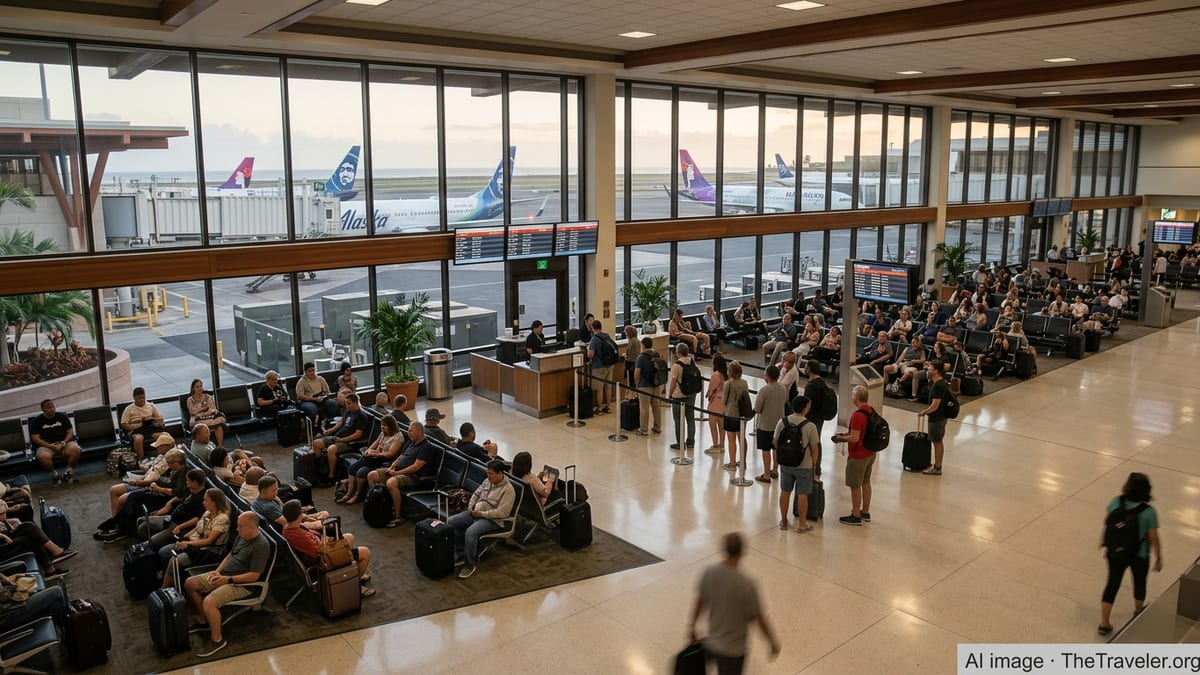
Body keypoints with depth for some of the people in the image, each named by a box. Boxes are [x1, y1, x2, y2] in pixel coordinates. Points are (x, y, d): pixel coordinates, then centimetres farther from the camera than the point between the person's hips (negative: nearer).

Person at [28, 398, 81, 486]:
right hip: (46, 446, -1)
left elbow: (70, 433, 6)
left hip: (64, 443, 1)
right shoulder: (36, 421, 4)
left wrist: (63, 443, -13)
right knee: (43, 457, -37)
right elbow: (35, 438, -3)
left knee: (75, 450, -32)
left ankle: (69, 473, -7)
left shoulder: (62, 416, 8)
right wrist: (50, 446, -17)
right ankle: (54, 475, -9)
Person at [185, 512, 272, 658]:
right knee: (190, 583, 4)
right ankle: (203, 620, 19)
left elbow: (254, 576, -23)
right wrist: (218, 571, 3)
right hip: (224, 575, 10)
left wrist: (228, 579, -21)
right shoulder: (242, 536, 5)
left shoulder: (261, 546, -23)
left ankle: (217, 639, -9)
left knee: (209, 602, -29)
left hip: (242, 584, -10)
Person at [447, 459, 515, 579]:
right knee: (450, 521, -6)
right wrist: (470, 507, 3)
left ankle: (470, 565, -19)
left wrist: (482, 514, -21)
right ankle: (461, 552, 4)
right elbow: (476, 494, 21)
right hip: (475, 513, 8)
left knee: (470, 532, -34)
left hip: (492, 520, -8)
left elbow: (502, 512, -21)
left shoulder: (508, 490, -15)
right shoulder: (488, 481, 8)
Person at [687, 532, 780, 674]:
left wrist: (691, 625, 17)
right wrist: (773, 641, 0)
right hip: (733, 650, -4)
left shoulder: (709, 572, -13)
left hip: (711, 643, 4)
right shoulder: (746, 585, -28)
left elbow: (699, 601, 2)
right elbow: (758, 618, -16)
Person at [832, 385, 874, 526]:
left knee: (855, 486, 3)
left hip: (858, 456, -9)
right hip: (870, 453, 9)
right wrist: (846, 433, 12)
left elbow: (854, 438, -27)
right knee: (866, 483, 19)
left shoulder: (857, 415, -25)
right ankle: (865, 513, 31)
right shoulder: (871, 412, 3)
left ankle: (856, 516, 12)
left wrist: (841, 438, -10)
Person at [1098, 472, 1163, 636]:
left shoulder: (1116, 502, -14)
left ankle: (1104, 624, 18)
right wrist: (1158, 559, 2)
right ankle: (1138, 612, 53)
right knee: (1139, 582, 27)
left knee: (1112, 584, 15)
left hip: (1116, 553, 2)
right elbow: (1154, 539, -14)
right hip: (1139, 556, -2)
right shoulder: (1148, 512, -23)